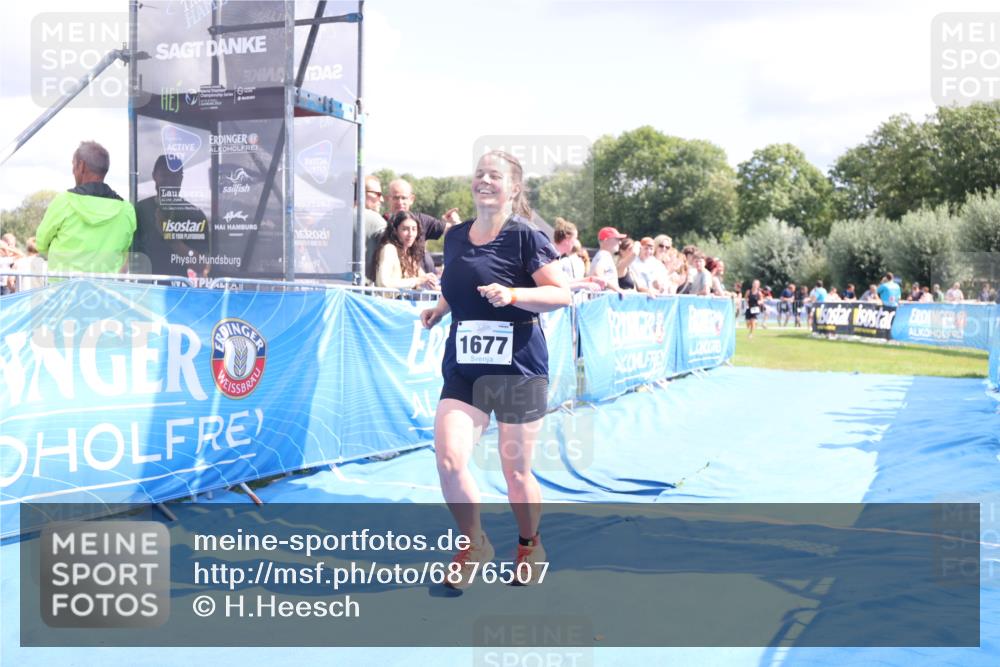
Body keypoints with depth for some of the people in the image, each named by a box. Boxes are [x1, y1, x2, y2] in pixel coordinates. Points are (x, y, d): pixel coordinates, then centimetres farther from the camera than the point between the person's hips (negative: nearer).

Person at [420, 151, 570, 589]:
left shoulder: (525, 235, -8)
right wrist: (438, 310, 7)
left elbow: (561, 294, -11)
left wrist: (512, 295, -24)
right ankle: (473, 546, 15)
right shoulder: (455, 237, 9)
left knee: (516, 472, 6)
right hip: (463, 368, 5)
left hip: (518, 368, -4)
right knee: (448, 460, -10)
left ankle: (530, 546, 34)